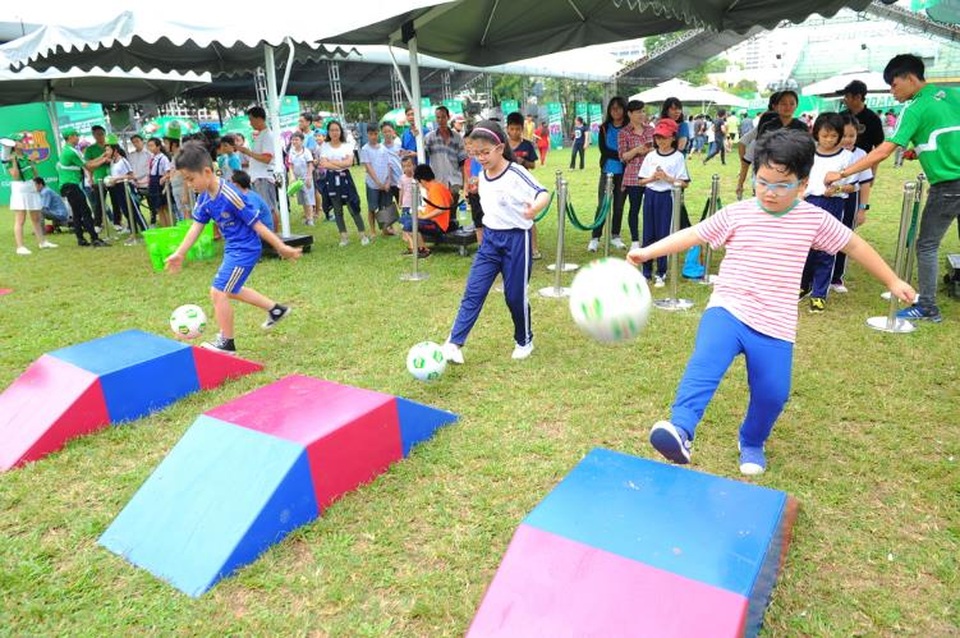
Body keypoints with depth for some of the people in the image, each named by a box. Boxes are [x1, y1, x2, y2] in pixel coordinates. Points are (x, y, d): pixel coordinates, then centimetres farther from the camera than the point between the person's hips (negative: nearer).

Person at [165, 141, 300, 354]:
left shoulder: (230, 196, -26)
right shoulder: (204, 199, -1)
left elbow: (256, 224, -22)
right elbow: (196, 226, 6)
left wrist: (281, 247, -17)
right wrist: (179, 254, 6)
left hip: (245, 249, -10)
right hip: (232, 248, 10)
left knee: (218, 292, -8)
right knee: (231, 289, 25)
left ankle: (226, 342, 8)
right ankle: (276, 309, 37)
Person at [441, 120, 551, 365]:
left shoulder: (516, 173, -17)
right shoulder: (482, 176, 4)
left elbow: (543, 193, -30)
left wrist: (535, 208, -51)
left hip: (516, 239, -5)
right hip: (490, 239, 6)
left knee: (515, 294, 5)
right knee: (473, 291, 0)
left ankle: (524, 341, 28)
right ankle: (454, 342, 3)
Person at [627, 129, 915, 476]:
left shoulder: (815, 219, 4)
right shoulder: (736, 214, 1)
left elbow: (854, 245, 15)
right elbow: (692, 234, 1)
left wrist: (893, 282, 22)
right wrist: (647, 252, -8)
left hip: (775, 326, 2)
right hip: (728, 310, -2)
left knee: (773, 393, 3)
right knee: (706, 360, -30)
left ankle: (752, 443, 33)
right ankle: (681, 429, -41)